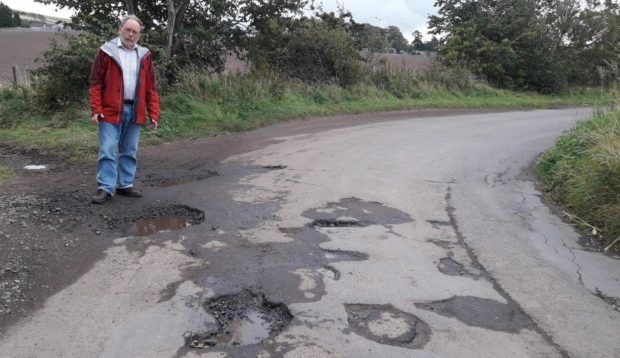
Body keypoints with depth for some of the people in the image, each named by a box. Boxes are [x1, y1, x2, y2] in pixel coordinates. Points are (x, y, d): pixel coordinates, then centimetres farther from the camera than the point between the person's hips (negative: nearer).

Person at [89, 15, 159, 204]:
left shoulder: (144, 55, 9)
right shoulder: (106, 51, -1)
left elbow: (151, 88, 9)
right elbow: (95, 83, -3)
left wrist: (153, 114, 3)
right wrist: (96, 110, -11)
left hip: (135, 111, 4)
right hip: (111, 110, -4)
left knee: (130, 152, 11)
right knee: (107, 151, -3)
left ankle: (125, 185, 22)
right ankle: (105, 188, 3)